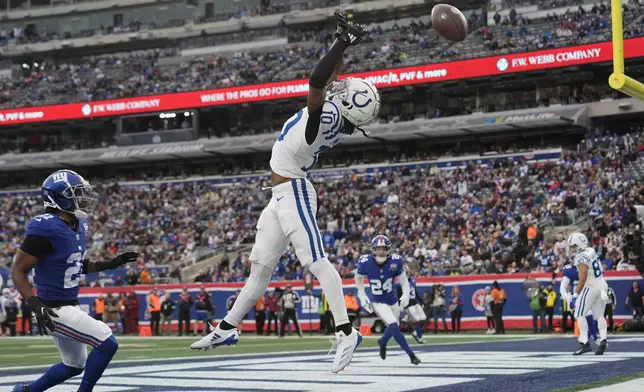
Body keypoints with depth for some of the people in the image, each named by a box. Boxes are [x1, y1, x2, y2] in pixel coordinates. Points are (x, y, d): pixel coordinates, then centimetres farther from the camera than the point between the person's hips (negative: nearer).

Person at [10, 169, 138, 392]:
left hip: (69, 305, 10)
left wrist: (111, 264, 9)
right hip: (54, 310, -10)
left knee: (74, 366, 22)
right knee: (107, 344, -13)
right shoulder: (46, 228, -22)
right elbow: (18, 272, -19)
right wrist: (35, 304, -32)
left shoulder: (77, 225, 5)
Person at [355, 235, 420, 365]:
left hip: (392, 299, 3)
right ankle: (411, 354, -7)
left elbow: (404, 281, -8)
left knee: (393, 328, 20)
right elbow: (359, 278, -2)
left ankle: (382, 342, 54)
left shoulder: (395, 261, -20)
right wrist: (362, 296, -7)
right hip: (377, 302, -3)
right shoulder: (365, 262, -22)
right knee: (394, 326, -19)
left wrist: (406, 294, -26)